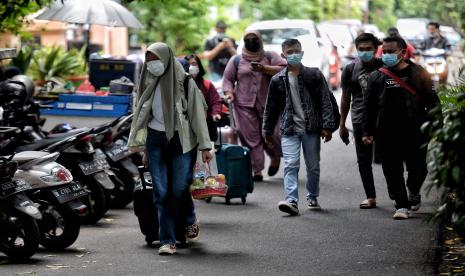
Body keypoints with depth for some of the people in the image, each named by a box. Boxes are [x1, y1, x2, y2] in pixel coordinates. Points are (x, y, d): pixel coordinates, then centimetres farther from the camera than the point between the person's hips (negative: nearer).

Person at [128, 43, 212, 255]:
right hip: (156, 140, 4)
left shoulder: (184, 82, -3)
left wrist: (204, 146, -8)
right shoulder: (149, 83, 10)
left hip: (181, 140, -4)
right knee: (161, 193, -3)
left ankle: (191, 221, 25)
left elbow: (197, 114, -4)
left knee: (179, 189, -8)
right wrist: (144, 148, 16)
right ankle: (168, 241, 1)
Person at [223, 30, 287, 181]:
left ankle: (275, 158, 27)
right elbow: (228, 78, 14)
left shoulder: (270, 56, 9)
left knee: (271, 134, -5)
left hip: (268, 103, -1)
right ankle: (257, 170, -1)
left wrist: (264, 69, -16)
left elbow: (284, 69, -5)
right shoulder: (237, 60, 12)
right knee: (251, 137, -5)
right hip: (245, 105, 1)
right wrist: (229, 92, -5)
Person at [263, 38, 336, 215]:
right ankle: (292, 201, -20)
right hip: (289, 129, 0)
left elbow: (325, 101, -2)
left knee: (313, 166, 8)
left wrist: (327, 125, -9)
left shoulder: (314, 75, 1)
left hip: (311, 128, 0)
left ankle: (312, 198, 26)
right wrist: (267, 130, 15)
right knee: (291, 164, -13)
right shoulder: (278, 80, 7)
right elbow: (271, 107, 14)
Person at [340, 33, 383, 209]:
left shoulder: (383, 67, 6)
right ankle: (370, 197, 9)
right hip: (360, 120, 2)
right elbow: (345, 98, 14)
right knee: (363, 160, 2)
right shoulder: (350, 69, 9)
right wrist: (342, 124, 12)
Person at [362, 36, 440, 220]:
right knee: (392, 171, 1)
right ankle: (402, 205, 11)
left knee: (418, 168, 5)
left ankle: (413, 192, 34)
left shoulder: (418, 74, 1)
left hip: (415, 134, -1)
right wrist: (368, 132, 3)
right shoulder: (377, 77, 5)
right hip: (386, 135, 1)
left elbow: (432, 102, 4)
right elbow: (369, 107, 7)